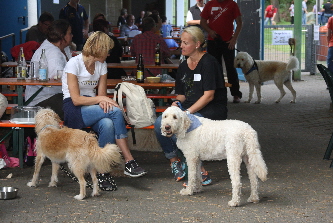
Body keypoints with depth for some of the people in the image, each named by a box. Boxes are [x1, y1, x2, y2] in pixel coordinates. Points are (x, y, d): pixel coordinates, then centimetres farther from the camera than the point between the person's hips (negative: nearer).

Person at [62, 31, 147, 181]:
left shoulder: (101, 65, 10)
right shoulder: (74, 63, -10)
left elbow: (101, 95, 6)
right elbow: (76, 99, -15)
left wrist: (103, 101, -17)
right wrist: (100, 98, -21)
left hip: (92, 107, 6)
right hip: (74, 111, -6)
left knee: (107, 124, -33)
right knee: (115, 111, -29)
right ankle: (129, 162, -28)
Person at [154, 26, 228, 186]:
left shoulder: (208, 62, -9)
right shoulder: (183, 66, 15)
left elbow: (209, 95, -15)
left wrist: (188, 111, -20)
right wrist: (177, 103, -4)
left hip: (211, 111, -7)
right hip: (189, 109, 7)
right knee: (159, 124, -19)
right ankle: (174, 160, -2)